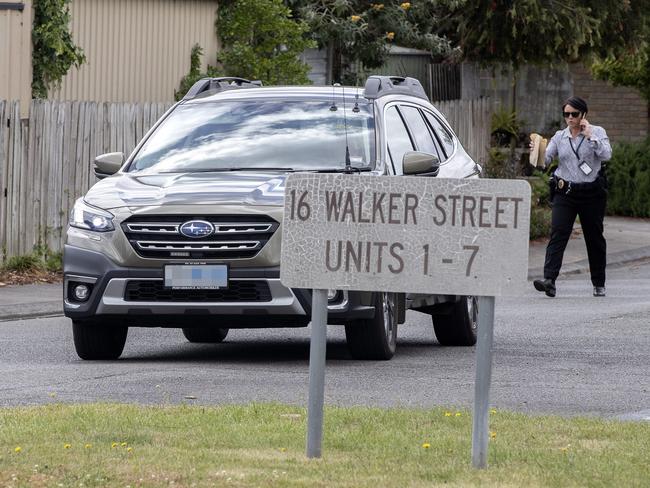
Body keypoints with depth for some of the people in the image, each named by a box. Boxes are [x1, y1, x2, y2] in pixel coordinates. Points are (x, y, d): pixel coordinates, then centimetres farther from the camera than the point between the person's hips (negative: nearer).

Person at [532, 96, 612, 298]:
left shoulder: (597, 132, 1)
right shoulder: (560, 137, 7)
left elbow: (606, 155, -14)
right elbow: (545, 160, 2)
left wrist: (590, 136, -16)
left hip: (592, 192, -1)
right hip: (565, 192, 1)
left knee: (594, 238, 8)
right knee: (558, 234, -15)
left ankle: (599, 284, 23)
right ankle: (549, 280, -27)